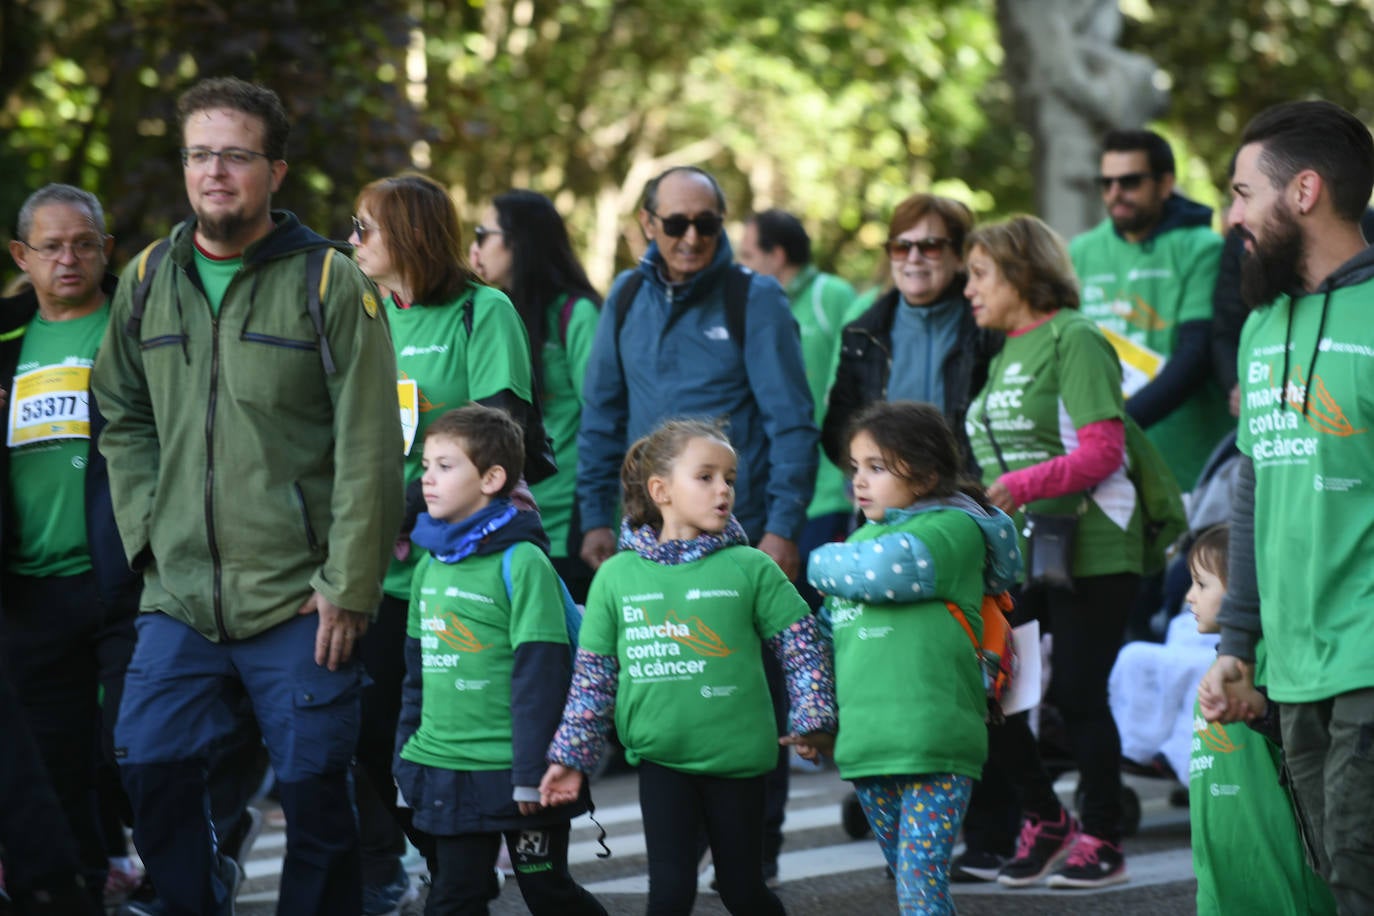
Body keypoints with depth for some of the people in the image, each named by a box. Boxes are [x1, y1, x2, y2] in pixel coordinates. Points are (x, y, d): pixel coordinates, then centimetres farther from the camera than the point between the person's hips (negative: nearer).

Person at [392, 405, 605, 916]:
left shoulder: (521, 563, -13)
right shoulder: (431, 563, 10)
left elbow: (539, 676, -15)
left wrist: (532, 773, -17)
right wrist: (406, 752, 18)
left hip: (512, 772, -6)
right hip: (445, 770, 7)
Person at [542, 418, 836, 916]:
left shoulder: (751, 569, -3)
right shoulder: (617, 576, 1)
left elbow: (801, 646, 2)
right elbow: (593, 674, 8)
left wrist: (811, 721, -8)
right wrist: (571, 757, 7)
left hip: (737, 758, -1)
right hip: (661, 761, 1)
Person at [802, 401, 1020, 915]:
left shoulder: (953, 529, -7)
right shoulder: (864, 537, 18)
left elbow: (883, 571, -24)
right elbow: (830, 635, 25)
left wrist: (824, 563, -4)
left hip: (931, 741, -8)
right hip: (867, 742, 8)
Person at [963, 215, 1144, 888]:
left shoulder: (1074, 339, -7)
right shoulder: (1006, 353, 17)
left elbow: (1102, 451, -16)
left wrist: (1023, 486, -24)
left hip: (1089, 551, -8)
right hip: (1016, 552, 8)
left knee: (1076, 693, -4)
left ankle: (1102, 840, 10)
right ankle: (1044, 820, 18)